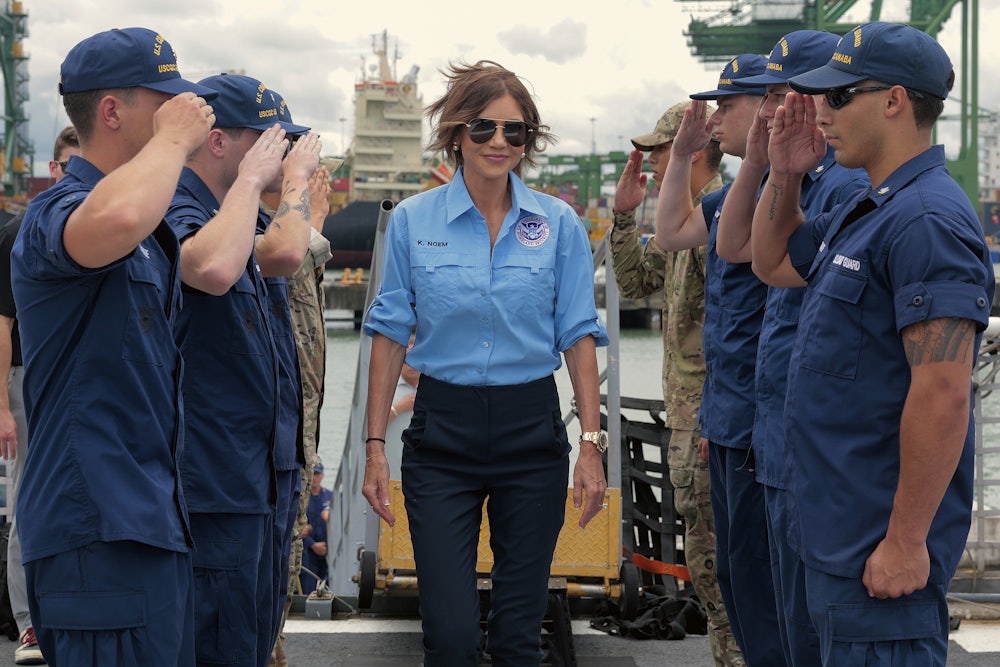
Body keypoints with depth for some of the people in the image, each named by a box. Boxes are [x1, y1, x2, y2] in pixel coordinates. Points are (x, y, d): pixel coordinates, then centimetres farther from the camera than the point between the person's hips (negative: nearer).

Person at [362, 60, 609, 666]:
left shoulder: (559, 223, 1)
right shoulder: (413, 220, 0)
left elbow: (579, 336, 2)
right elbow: (390, 334, 2)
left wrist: (592, 445, -5)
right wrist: (375, 446, -2)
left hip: (532, 429, 1)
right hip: (443, 432, -1)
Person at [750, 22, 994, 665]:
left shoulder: (927, 221, -20)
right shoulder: (863, 212, 14)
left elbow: (943, 394, -25)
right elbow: (774, 262, 32)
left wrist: (906, 541, -25)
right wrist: (785, 173, 15)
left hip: (879, 549, -10)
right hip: (843, 535, 10)